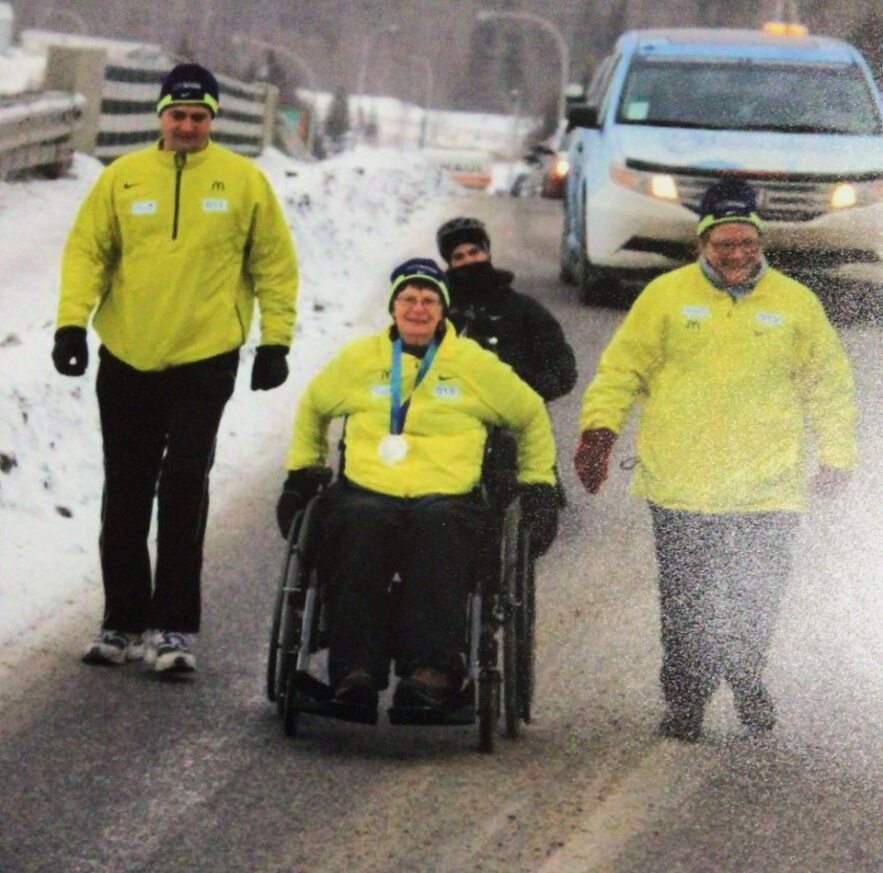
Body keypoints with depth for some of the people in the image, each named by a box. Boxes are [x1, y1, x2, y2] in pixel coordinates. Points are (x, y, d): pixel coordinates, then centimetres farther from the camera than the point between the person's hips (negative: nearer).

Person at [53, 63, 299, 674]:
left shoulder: (244, 181, 2)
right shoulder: (123, 177, 4)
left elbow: (275, 265, 6)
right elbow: (86, 250, 4)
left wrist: (276, 342, 1)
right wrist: (72, 321, -8)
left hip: (204, 361, -2)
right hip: (126, 359, 3)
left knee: (185, 491, -8)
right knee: (125, 497, 9)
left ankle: (174, 628, -3)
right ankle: (124, 623, 19)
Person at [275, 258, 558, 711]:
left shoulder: (476, 365, 15)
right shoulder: (358, 360, 18)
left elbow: (531, 416, 28)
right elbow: (313, 407, 35)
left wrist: (538, 484, 25)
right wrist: (302, 470, 30)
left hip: (448, 498, -1)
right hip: (367, 493, 1)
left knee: (437, 527, -39)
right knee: (362, 527, -37)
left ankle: (432, 669, -52)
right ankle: (358, 669, -45)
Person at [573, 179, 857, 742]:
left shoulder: (796, 304, 7)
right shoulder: (666, 296, 4)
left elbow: (829, 386, 14)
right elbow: (622, 368, 8)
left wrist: (835, 456, 11)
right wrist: (600, 429, -4)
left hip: (768, 490, 0)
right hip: (680, 487, 0)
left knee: (758, 601, 1)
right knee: (685, 607, 1)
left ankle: (747, 683, 26)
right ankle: (685, 701, 14)